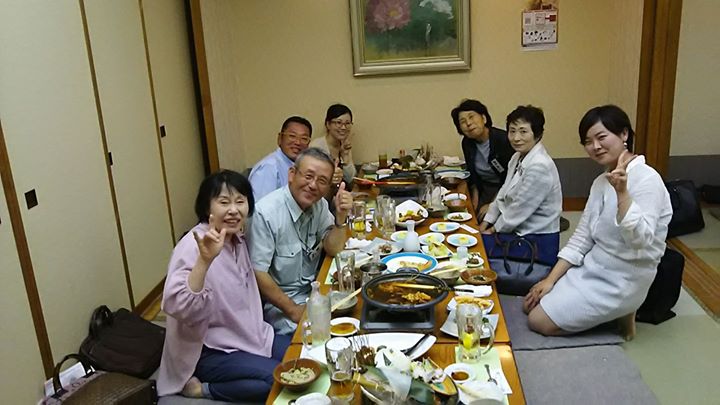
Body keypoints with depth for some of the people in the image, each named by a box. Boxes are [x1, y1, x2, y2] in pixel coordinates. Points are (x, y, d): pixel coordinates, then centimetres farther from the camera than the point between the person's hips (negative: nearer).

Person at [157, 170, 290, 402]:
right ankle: (203, 389, -3)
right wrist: (205, 259, -47)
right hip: (209, 352, -8)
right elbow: (175, 306, -39)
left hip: (247, 336, 8)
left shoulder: (237, 240, 2)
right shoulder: (194, 246, -23)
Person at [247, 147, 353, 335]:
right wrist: (293, 310, -18)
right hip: (277, 302, -7)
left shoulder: (319, 204, 1)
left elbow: (333, 249, 3)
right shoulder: (266, 213, -23)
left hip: (313, 290, 7)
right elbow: (258, 273, -21)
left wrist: (341, 216, -13)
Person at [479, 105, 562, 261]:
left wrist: (494, 230, -8)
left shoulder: (540, 167, -23)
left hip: (538, 240, -8)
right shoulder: (518, 157, 6)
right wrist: (486, 223, 3)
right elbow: (503, 195, 11)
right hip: (518, 231, 8)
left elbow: (520, 209, -21)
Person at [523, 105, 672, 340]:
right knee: (532, 304, 7)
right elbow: (581, 239, 7)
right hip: (592, 268, 8)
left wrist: (622, 193, -42)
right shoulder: (601, 182, 6)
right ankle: (613, 312, 12)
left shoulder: (647, 179, -19)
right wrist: (551, 280, -1)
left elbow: (641, 241, -31)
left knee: (539, 321, -11)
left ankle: (620, 315, 4)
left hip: (622, 281, -8)